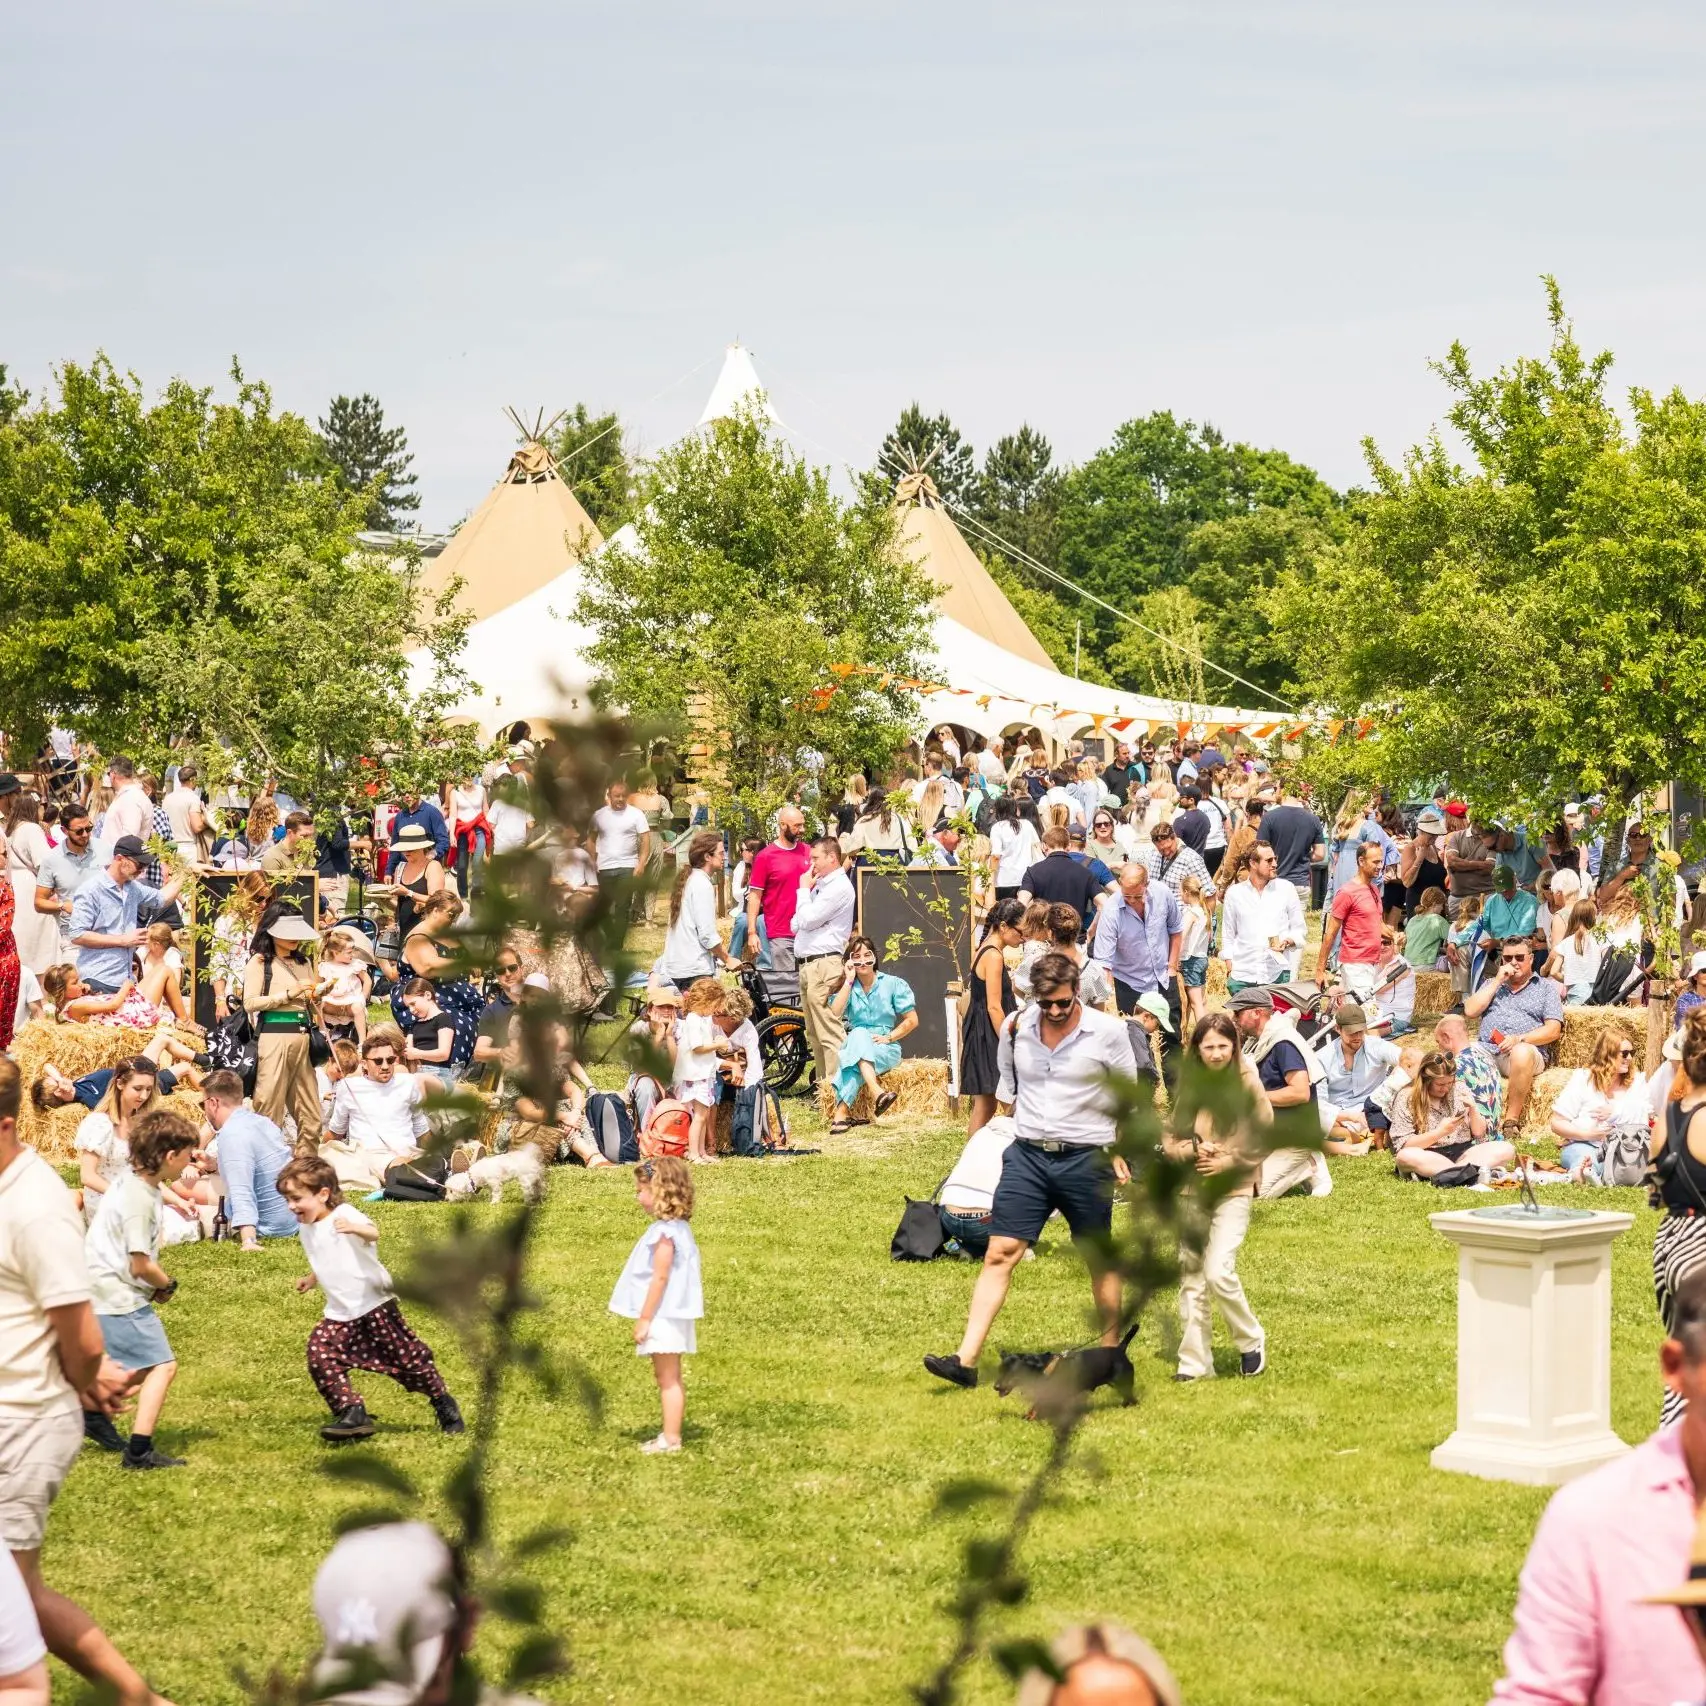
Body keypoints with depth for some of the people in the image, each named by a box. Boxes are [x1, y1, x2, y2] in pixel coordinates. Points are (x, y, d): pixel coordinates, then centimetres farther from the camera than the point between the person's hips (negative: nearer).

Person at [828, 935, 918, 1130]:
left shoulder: (893, 984, 6)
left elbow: (912, 1020, 3)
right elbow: (836, 1012, -9)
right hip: (854, 1045, 1)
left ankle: (842, 1111, -50)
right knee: (858, 1033, -37)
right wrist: (849, 981, -7)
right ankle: (876, 1092, -56)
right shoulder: (846, 987, 12)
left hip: (886, 1049, -1)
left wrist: (888, 1037, -9)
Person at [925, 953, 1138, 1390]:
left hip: (1086, 1158, -2)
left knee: (1099, 1259, 10)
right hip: (1028, 1157, 2)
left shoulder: (1107, 1032, -7)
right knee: (999, 1254, -6)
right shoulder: (1016, 1029, 1)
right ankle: (966, 1360, -10)